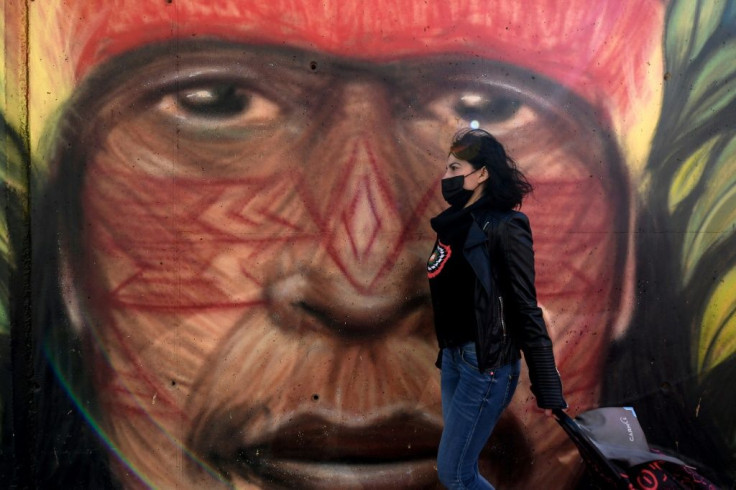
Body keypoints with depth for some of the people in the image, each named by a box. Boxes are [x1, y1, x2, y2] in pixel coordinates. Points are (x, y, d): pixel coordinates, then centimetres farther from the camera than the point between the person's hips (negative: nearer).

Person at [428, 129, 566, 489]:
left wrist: (547, 390, -15)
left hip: (486, 362, -8)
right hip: (453, 355, 8)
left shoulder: (503, 228, -14)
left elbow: (526, 311, -16)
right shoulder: (456, 225, 9)